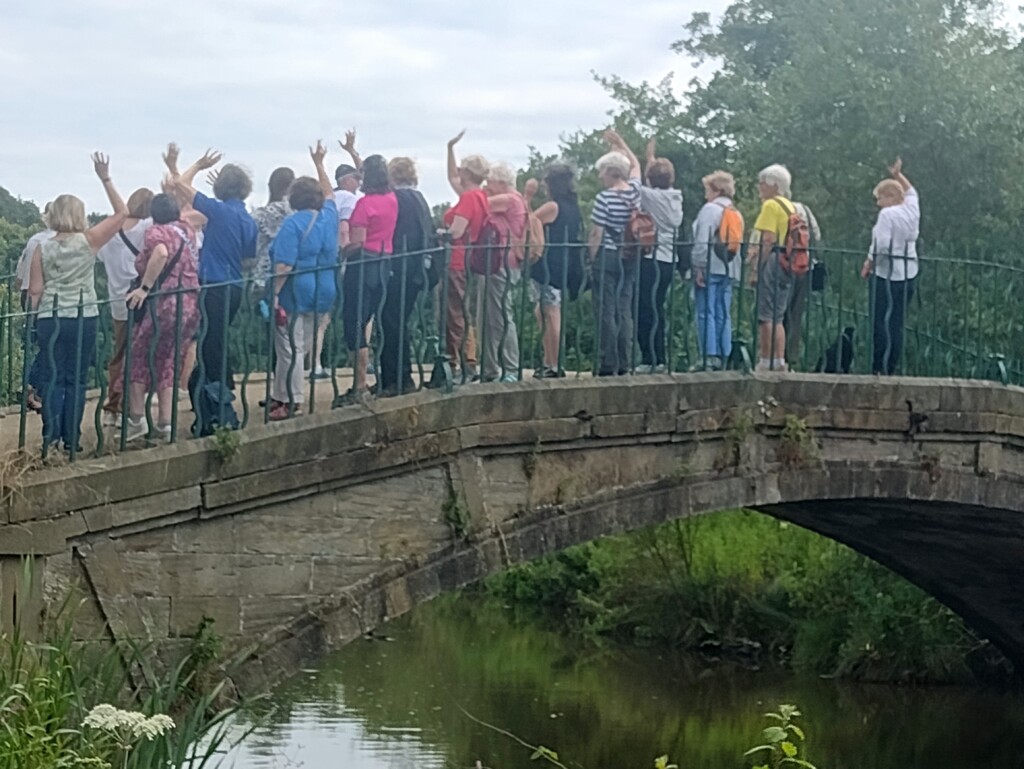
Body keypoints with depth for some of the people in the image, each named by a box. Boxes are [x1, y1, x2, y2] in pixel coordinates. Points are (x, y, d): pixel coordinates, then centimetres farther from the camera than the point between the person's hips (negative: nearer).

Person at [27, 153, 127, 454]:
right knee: (76, 380, 5)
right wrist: (106, 180, -1)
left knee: (52, 378, 6)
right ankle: (71, 438, 6)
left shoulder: (42, 249, 0)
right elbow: (121, 213, -1)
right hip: (83, 318, -1)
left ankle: (51, 435, -1)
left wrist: (37, 314, 15)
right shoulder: (88, 241, -6)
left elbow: (35, 291, -1)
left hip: (50, 319, 1)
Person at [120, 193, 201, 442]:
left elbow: (161, 253, -31)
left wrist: (144, 287, -29)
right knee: (168, 365, 14)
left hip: (163, 305, -7)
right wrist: (175, 188, 46)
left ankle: (136, 420, 6)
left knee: (137, 359, 9)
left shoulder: (156, 232, -9)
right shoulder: (187, 230, 12)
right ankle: (165, 425, 9)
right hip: (191, 305, 7)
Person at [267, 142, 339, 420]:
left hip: (296, 293, -7)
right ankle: (281, 396, 18)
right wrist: (319, 164, 38)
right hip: (323, 293, 7)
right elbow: (329, 192, 29)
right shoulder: (328, 217, 6)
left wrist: (275, 294, -17)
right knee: (303, 345, 11)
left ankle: (291, 401, -1)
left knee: (290, 347, -3)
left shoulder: (294, 224, -13)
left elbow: (284, 264, -19)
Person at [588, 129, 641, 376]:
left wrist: (589, 261, -4)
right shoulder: (635, 191, 4)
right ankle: (624, 365, 8)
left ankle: (608, 365, -6)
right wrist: (620, 143, 32)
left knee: (606, 311, -3)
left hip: (607, 256, -6)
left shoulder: (605, 198, -13)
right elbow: (635, 165, 27)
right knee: (625, 309, 8)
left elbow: (596, 235, -12)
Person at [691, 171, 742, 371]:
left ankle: (709, 356, -11)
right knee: (723, 314, 8)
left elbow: (702, 242, -15)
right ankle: (723, 356, 7)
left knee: (706, 313, -6)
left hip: (710, 267, -7)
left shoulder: (710, 209, -8)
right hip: (729, 269, 7)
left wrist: (699, 267, -14)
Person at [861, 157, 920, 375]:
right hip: (909, 273, 8)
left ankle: (880, 368, -11)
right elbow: (911, 192, 33)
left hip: (887, 273, -8)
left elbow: (881, 244, -17)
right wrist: (898, 176, 37)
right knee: (897, 322, 8)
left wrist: (868, 263, -5)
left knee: (881, 321, -7)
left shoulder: (887, 214, -10)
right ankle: (892, 367, 8)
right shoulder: (912, 210, 11)